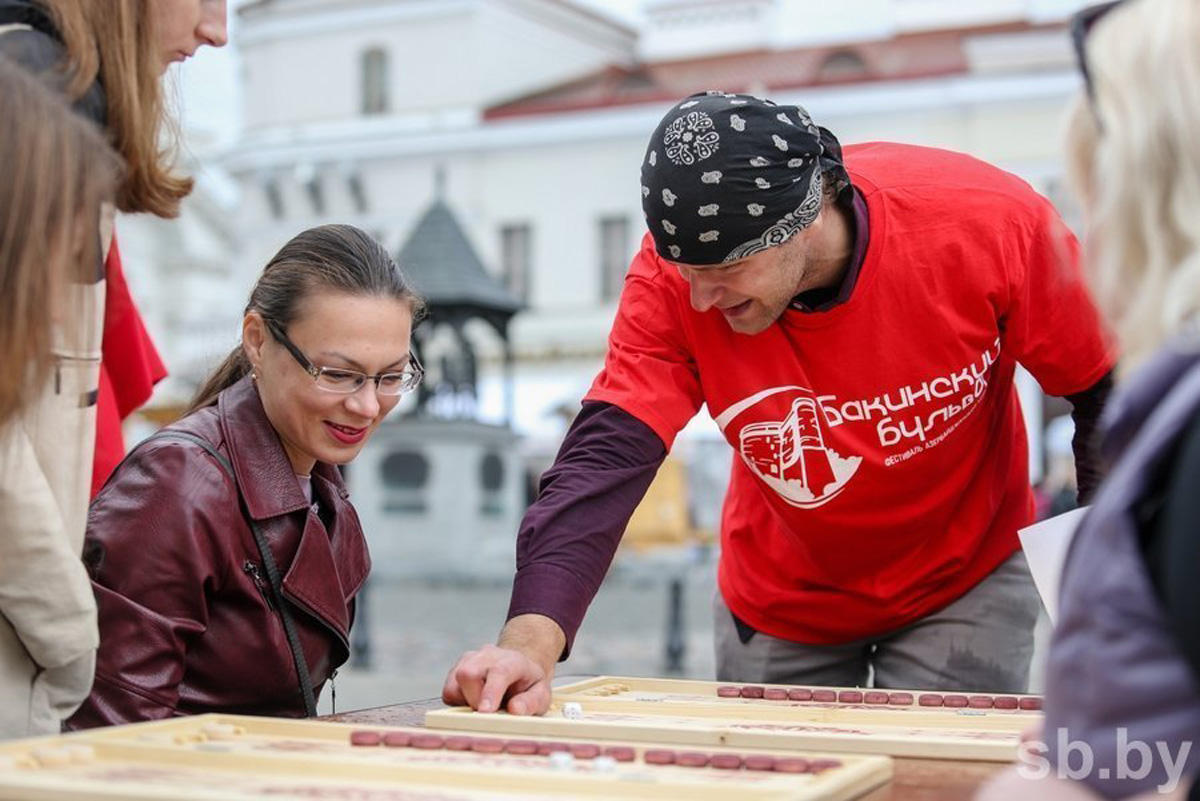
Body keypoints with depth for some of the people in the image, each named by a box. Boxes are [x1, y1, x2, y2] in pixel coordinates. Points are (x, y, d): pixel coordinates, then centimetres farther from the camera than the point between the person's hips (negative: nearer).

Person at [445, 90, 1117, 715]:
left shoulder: (990, 224, -28)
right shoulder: (679, 272, -26)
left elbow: (1105, 395, -13)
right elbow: (607, 457, -32)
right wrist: (532, 642, -45)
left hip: (966, 581, -1)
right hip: (782, 602, 2)